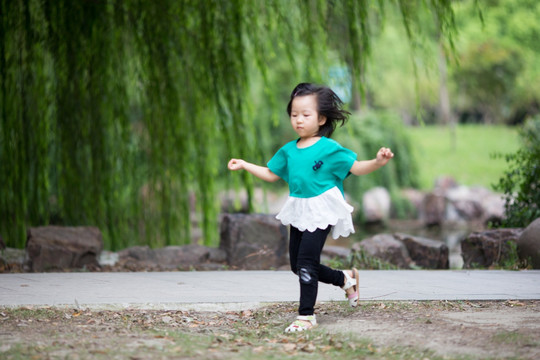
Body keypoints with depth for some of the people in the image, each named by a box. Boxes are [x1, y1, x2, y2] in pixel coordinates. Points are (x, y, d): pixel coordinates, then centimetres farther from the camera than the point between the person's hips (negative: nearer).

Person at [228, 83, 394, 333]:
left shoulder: (329, 149, -10)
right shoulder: (288, 150, 8)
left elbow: (356, 168, -10)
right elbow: (271, 174, 20)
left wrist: (377, 162, -27)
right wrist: (245, 165, 18)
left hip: (321, 212, -7)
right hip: (299, 213, 7)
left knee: (306, 262, -12)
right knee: (297, 265, 12)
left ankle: (306, 315, -2)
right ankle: (346, 279, 31)